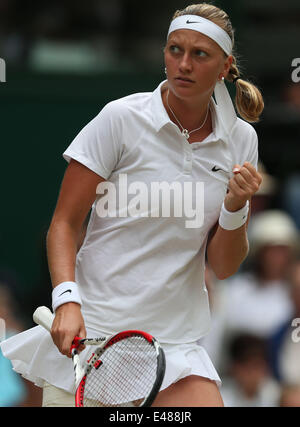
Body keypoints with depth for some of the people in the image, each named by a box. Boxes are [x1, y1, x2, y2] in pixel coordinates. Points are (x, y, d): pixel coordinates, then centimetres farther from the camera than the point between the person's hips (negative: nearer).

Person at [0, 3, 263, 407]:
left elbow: (223, 266, 7)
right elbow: (64, 223, -3)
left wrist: (235, 207, -12)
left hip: (175, 340, 3)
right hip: (87, 332, -2)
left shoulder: (240, 139, 4)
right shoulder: (122, 119, -6)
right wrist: (67, 300, -19)